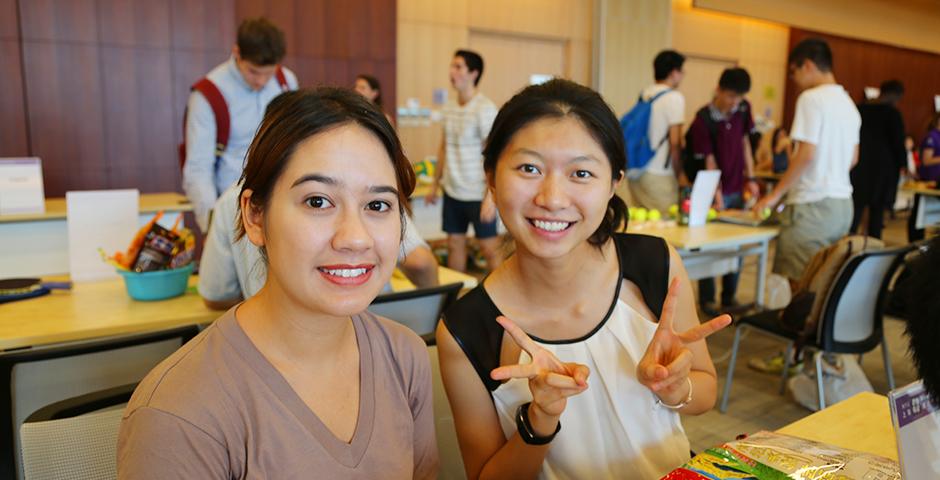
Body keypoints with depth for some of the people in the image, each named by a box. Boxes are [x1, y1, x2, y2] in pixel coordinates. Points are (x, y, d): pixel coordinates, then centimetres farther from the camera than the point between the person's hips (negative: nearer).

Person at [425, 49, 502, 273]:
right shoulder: (449, 107, 8)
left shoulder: (485, 108, -13)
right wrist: (435, 184, 17)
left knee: (489, 248, 1)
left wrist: (490, 196, -21)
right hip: (452, 190, 7)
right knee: (455, 244, 12)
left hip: (478, 193, -6)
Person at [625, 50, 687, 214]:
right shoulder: (674, 97, -7)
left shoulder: (644, 94, 10)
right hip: (659, 175, -7)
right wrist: (680, 173, -1)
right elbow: (675, 142, -11)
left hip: (635, 171, 7)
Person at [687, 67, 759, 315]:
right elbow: (709, 161, -16)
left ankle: (730, 296, 22)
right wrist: (717, 196, -20)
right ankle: (707, 299, 12)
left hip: (737, 190, 6)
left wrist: (750, 178, 5)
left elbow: (745, 143, 11)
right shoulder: (703, 119, -15)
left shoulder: (743, 109, 1)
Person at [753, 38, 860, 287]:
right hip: (843, 203, 9)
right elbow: (853, 158, 21)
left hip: (812, 204, -9)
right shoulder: (848, 102, 15)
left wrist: (775, 195, -11)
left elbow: (807, 154, -17)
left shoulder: (811, 98, -11)